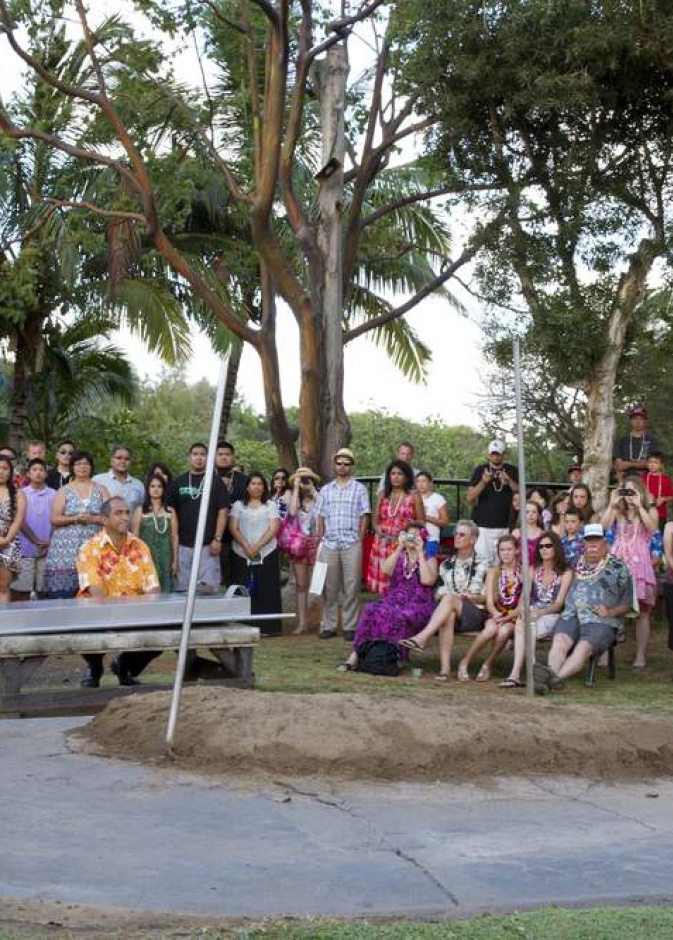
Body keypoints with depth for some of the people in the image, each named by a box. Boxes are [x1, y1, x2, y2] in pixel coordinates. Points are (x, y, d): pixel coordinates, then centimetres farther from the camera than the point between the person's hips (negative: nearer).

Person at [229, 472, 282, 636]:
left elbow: (273, 529, -2)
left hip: (266, 554, -1)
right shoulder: (238, 505, 12)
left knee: (267, 590, -3)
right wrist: (246, 546, -13)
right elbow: (233, 528, 2)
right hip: (241, 554, 1)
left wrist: (256, 547, -14)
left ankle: (268, 627, 0)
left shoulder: (270, 505, 9)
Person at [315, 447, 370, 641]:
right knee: (329, 587, 4)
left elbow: (364, 517, 4)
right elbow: (320, 517, 15)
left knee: (351, 587, -1)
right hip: (329, 545, 2)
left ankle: (350, 626, 4)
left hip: (351, 545, -2)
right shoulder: (325, 490, 14)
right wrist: (321, 540, 6)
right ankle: (329, 625, 9)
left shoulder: (359, 489, 6)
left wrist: (359, 541, -3)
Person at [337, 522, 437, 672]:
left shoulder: (429, 559, 11)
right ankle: (356, 655, -29)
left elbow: (427, 580, -11)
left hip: (418, 604, -3)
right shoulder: (398, 556, 20)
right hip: (394, 600, 3)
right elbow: (386, 570, -2)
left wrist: (420, 553, -5)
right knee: (371, 610, -28)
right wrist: (399, 548, -3)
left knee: (398, 617, -37)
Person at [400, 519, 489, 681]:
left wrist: (472, 597, -15)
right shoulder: (446, 565, 20)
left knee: (450, 598, -35)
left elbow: (488, 598, 3)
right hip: (448, 609, 3)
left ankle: (421, 638, -53)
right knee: (448, 616, -37)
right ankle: (445, 668, -48)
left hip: (475, 613, -3)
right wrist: (440, 594, -5)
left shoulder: (481, 565, 7)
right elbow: (439, 592, 17)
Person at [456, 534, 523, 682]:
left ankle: (487, 665, -14)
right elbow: (489, 602, 1)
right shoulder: (493, 572, 10)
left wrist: (507, 617, -18)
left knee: (504, 630, -35)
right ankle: (464, 663, -21)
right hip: (495, 616, 1)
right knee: (492, 628, -34)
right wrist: (495, 614, -20)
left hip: (514, 617, -1)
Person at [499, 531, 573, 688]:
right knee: (521, 623, -33)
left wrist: (539, 612, -23)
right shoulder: (533, 570, 18)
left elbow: (559, 603, -6)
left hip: (552, 615, -3)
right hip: (532, 613, 3)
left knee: (521, 626, -33)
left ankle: (515, 674, -36)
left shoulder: (566, 572, 3)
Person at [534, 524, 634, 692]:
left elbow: (627, 603, 13)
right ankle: (551, 673, -56)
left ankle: (554, 678, -56)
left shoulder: (618, 568, 15)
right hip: (571, 615, 3)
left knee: (583, 648, -33)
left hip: (601, 621, -3)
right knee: (560, 640, -31)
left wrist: (610, 612, -5)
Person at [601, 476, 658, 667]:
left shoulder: (650, 510, 10)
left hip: (639, 564, -1)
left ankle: (641, 655, 5)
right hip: (617, 563, 1)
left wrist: (639, 506, -10)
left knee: (641, 612, 1)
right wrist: (612, 503, -5)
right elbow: (602, 527, -5)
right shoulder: (617, 511, 12)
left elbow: (652, 527, -11)